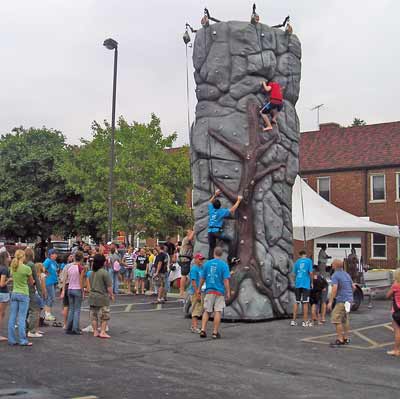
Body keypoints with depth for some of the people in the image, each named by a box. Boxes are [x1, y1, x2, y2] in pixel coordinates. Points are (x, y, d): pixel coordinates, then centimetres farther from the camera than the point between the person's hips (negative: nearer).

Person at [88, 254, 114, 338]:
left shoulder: (92, 273, 6)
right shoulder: (104, 272, -15)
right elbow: (109, 286, -13)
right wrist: (111, 295, 0)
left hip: (92, 296, 7)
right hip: (102, 297, -6)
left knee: (94, 315, 12)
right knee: (104, 315, 3)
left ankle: (95, 331, 17)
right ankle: (102, 332, 2)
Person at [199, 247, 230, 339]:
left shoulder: (207, 263, 2)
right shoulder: (224, 265, -7)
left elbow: (202, 278, 7)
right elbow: (226, 280, -12)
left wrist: (198, 289, 17)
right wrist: (228, 292, -7)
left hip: (209, 291, 2)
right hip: (219, 292, -2)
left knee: (206, 311, 11)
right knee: (218, 312, 4)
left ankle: (203, 330, 3)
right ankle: (215, 332, 6)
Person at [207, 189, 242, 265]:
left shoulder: (211, 209, 9)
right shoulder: (222, 211, -4)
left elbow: (210, 202, 30)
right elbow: (232, 210, -1)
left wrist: (215, 195, 35)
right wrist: (238, 200, 6)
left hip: (210, 231, 5)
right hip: (217, 231, -5)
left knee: (211, 248, 11)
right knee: (230, 241, 5)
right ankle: (230, 259, -4)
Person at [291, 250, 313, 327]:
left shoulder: (297, 261, 10)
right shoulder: (309, 261, -1)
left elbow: (294, 274, 12)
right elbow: (310, 272, -7)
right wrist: (311, 280, 7)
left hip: (298, 284, 3)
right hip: (306, 284, -3)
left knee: (296, 302, 10)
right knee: (305, 303, 1)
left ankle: (294, 320, 10)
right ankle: (305, 321, 3)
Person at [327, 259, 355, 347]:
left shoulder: (335, 275, -11)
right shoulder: (346, 274, 15)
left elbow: (334, 288, -22)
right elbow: (353, 287, 21)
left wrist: (330, 301, -21)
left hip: (342, 300, -9)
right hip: (349, 300, 9)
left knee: (336, 319, -7)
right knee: (345, 319, 18)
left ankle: (340, 339, -9)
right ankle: (345, 338, 22)